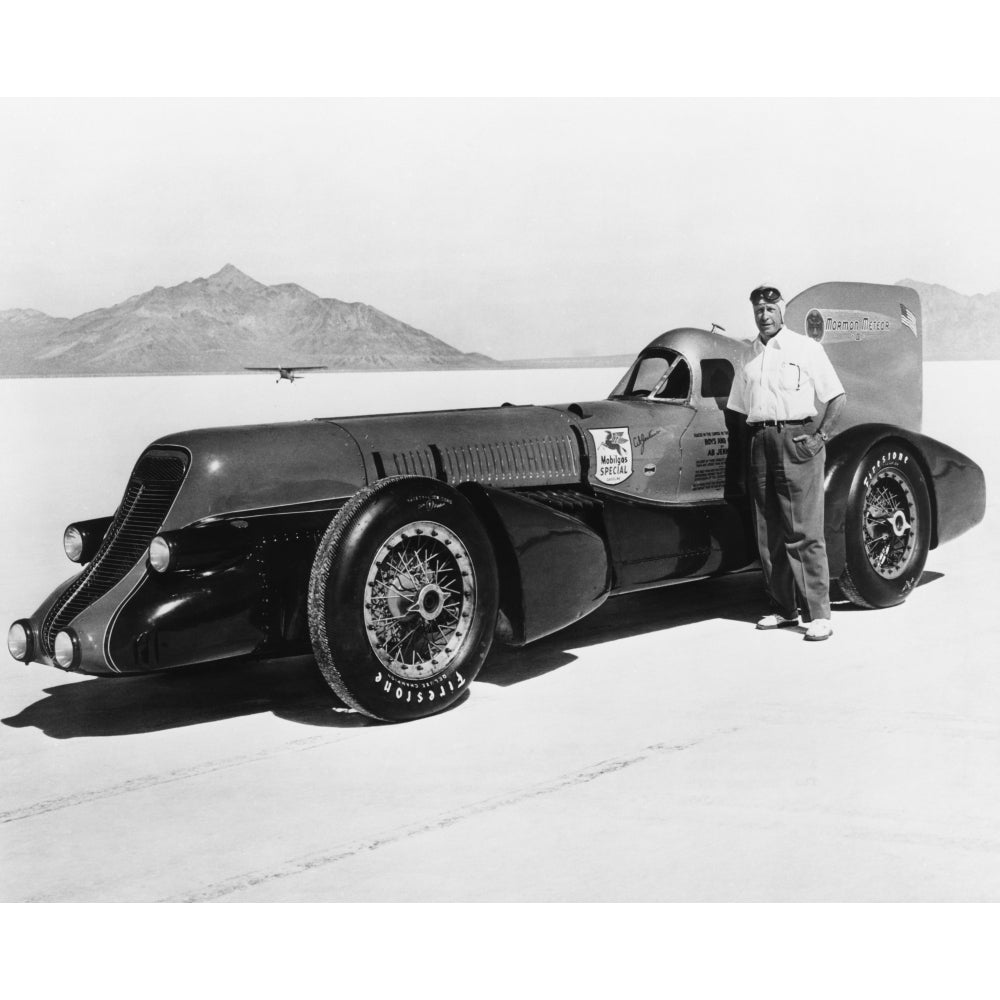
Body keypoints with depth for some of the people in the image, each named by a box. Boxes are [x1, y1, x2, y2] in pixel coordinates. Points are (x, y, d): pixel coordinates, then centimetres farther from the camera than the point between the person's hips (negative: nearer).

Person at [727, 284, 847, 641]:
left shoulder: (806, 347, 3)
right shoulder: (749, 356, 17)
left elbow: (838, 397, 2)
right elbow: (740, 408, 21)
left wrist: (821, 437, -7)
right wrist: (753, 441, 9)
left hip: (797, 440, -5)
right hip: (761, 445, 5)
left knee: (804, 533, -9)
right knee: (768, 534, 7)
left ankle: (819, 615, -8)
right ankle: (783, 609, 15)